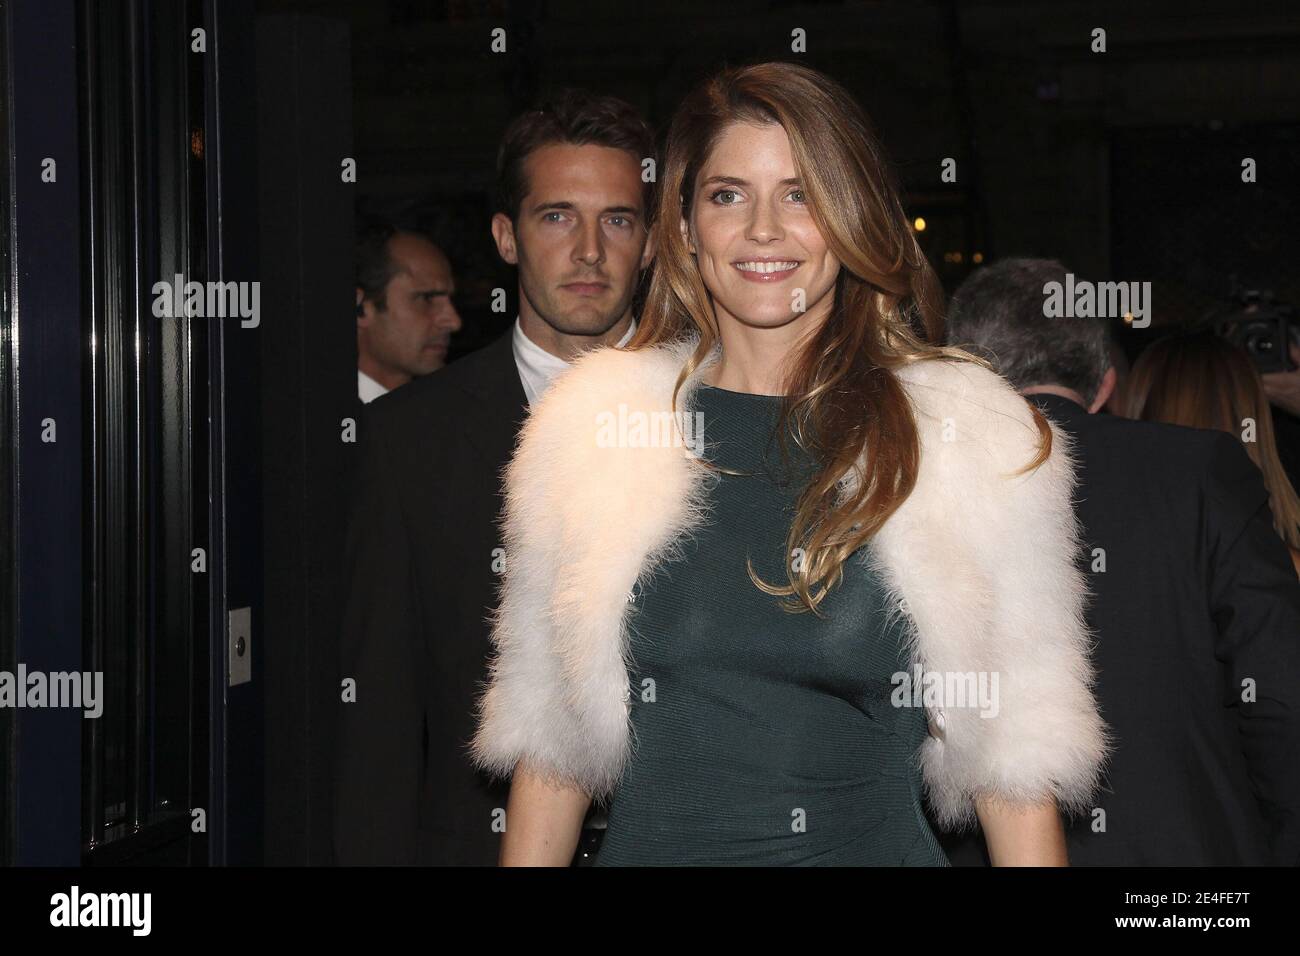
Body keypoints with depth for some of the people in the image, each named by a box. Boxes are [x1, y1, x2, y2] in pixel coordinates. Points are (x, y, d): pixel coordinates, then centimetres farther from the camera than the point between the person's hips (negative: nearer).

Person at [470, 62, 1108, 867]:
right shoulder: (596, 425, -1)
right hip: (650, 845, 1)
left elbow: (1015, 750, -6)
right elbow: (548, 733, 2)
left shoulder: (974, 437, -6)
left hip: (873, 844, -1)